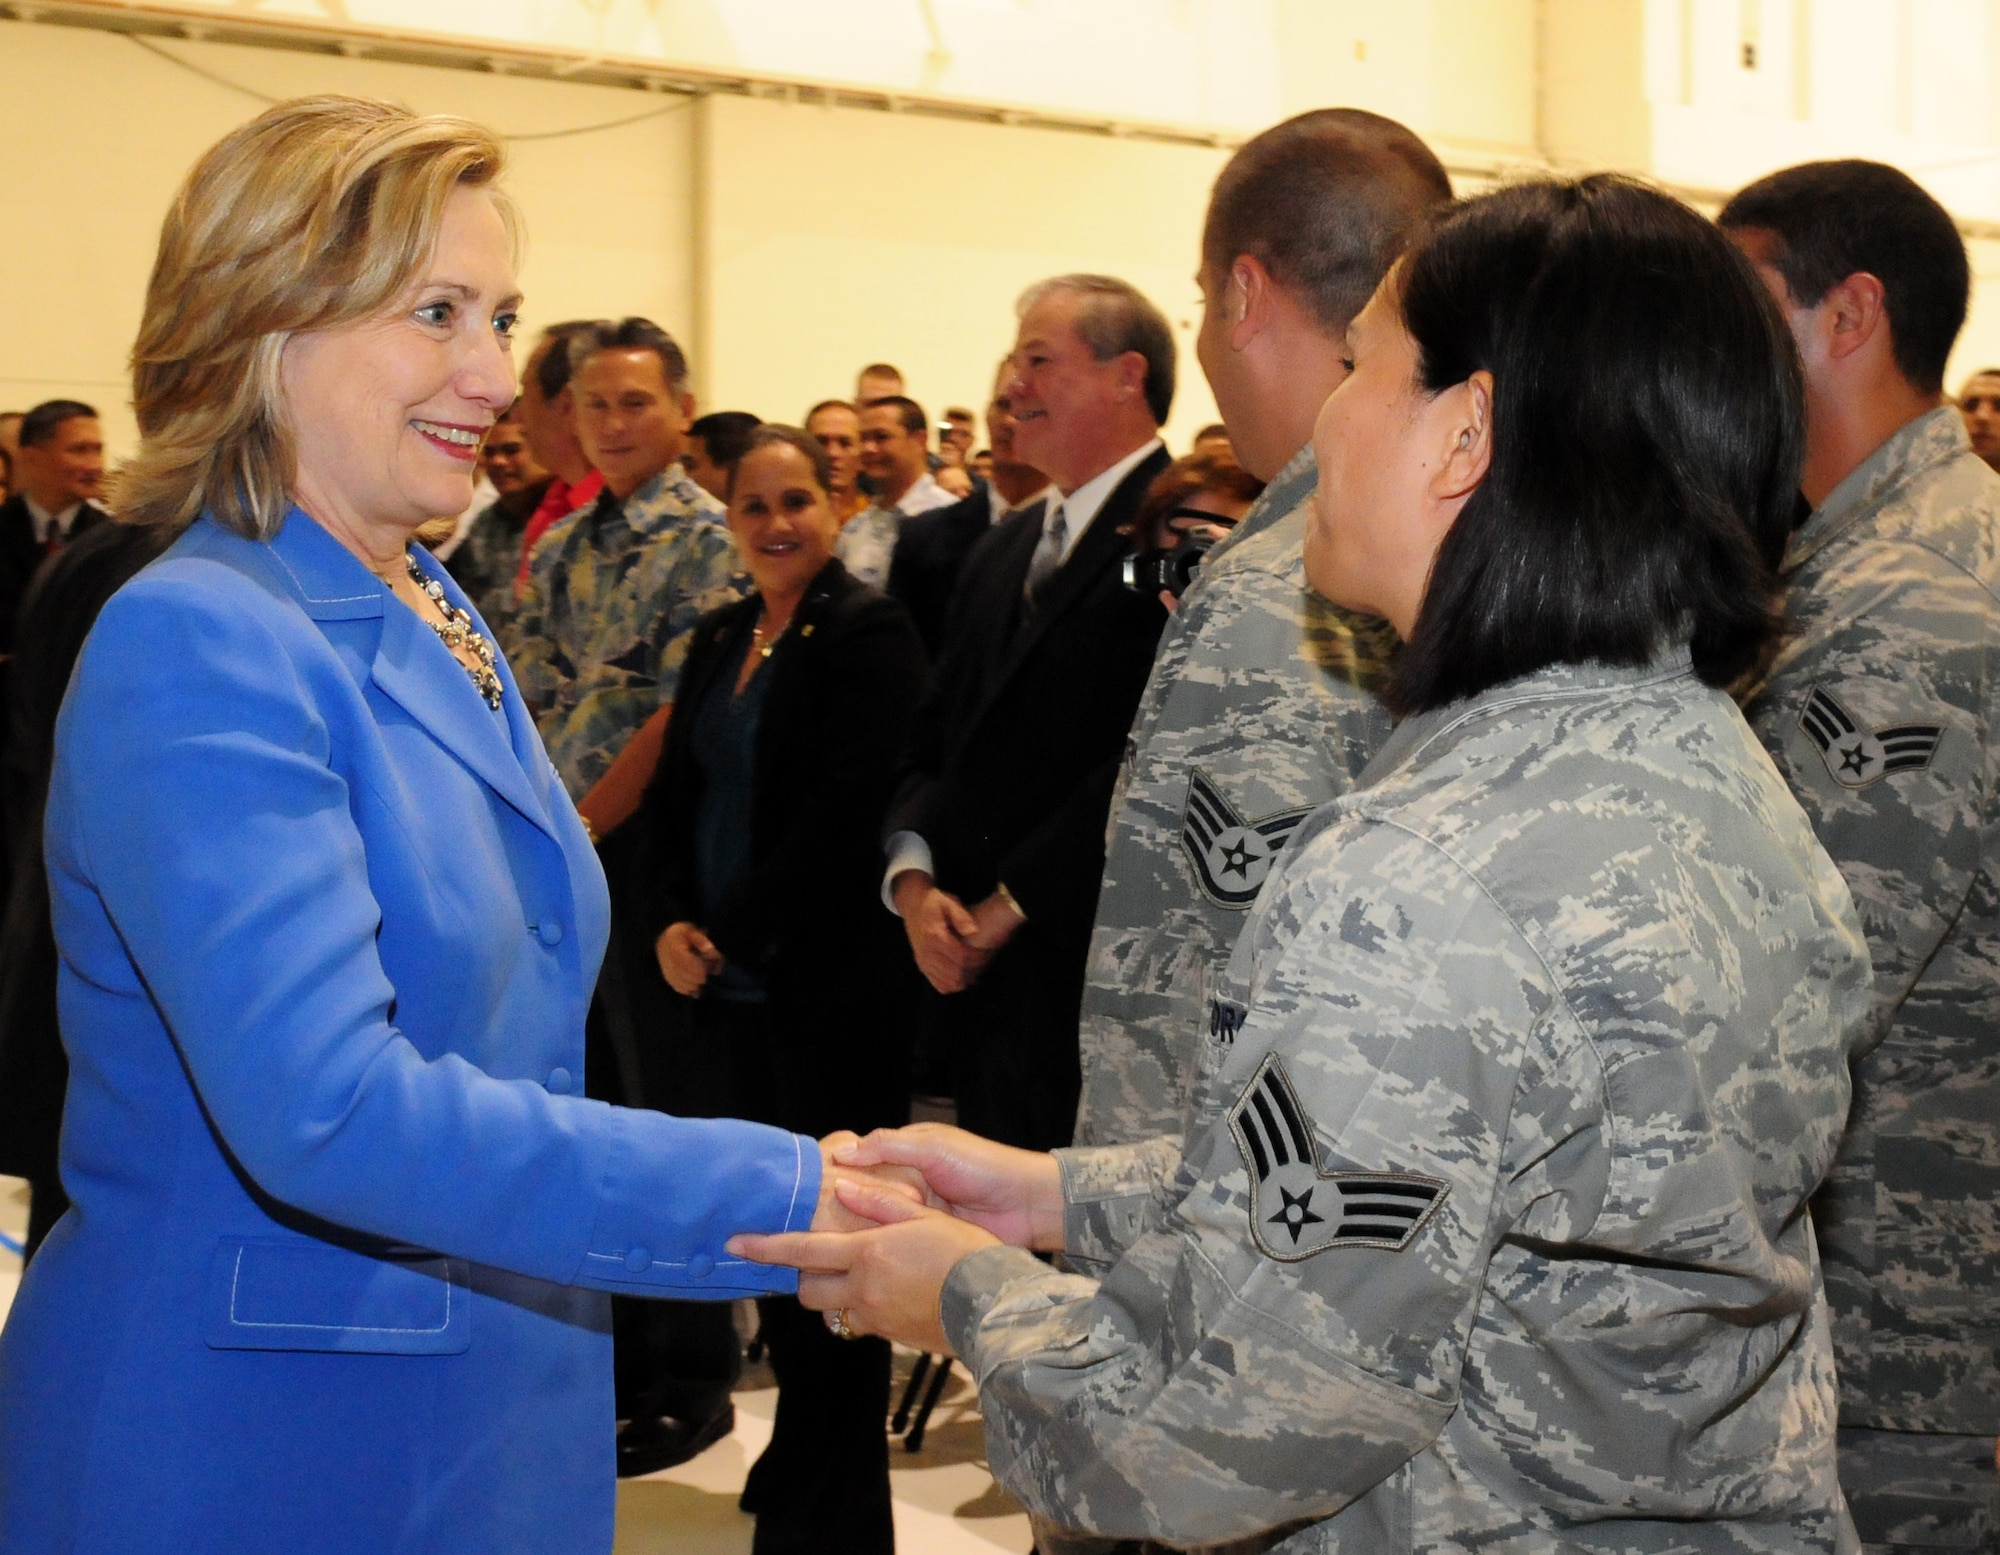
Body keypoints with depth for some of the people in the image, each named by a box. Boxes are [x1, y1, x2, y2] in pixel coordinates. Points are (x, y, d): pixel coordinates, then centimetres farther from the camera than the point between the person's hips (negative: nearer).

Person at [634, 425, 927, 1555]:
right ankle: (800, 1458, 28)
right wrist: (671, 921, -2)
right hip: (724, 988, 7)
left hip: (830, 985, -7)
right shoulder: (721, 638, 13)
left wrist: (734, 931, -14)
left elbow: (847, 810, -17)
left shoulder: (869, 634, -10)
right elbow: (678, 791, 14)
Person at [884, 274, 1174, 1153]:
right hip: (978, 983, 8)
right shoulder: (1002, 551, 20)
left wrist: (1008, 907, -13)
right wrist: (913, 881, 0)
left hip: (1096, 983, -8)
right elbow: (937, 739, 18)